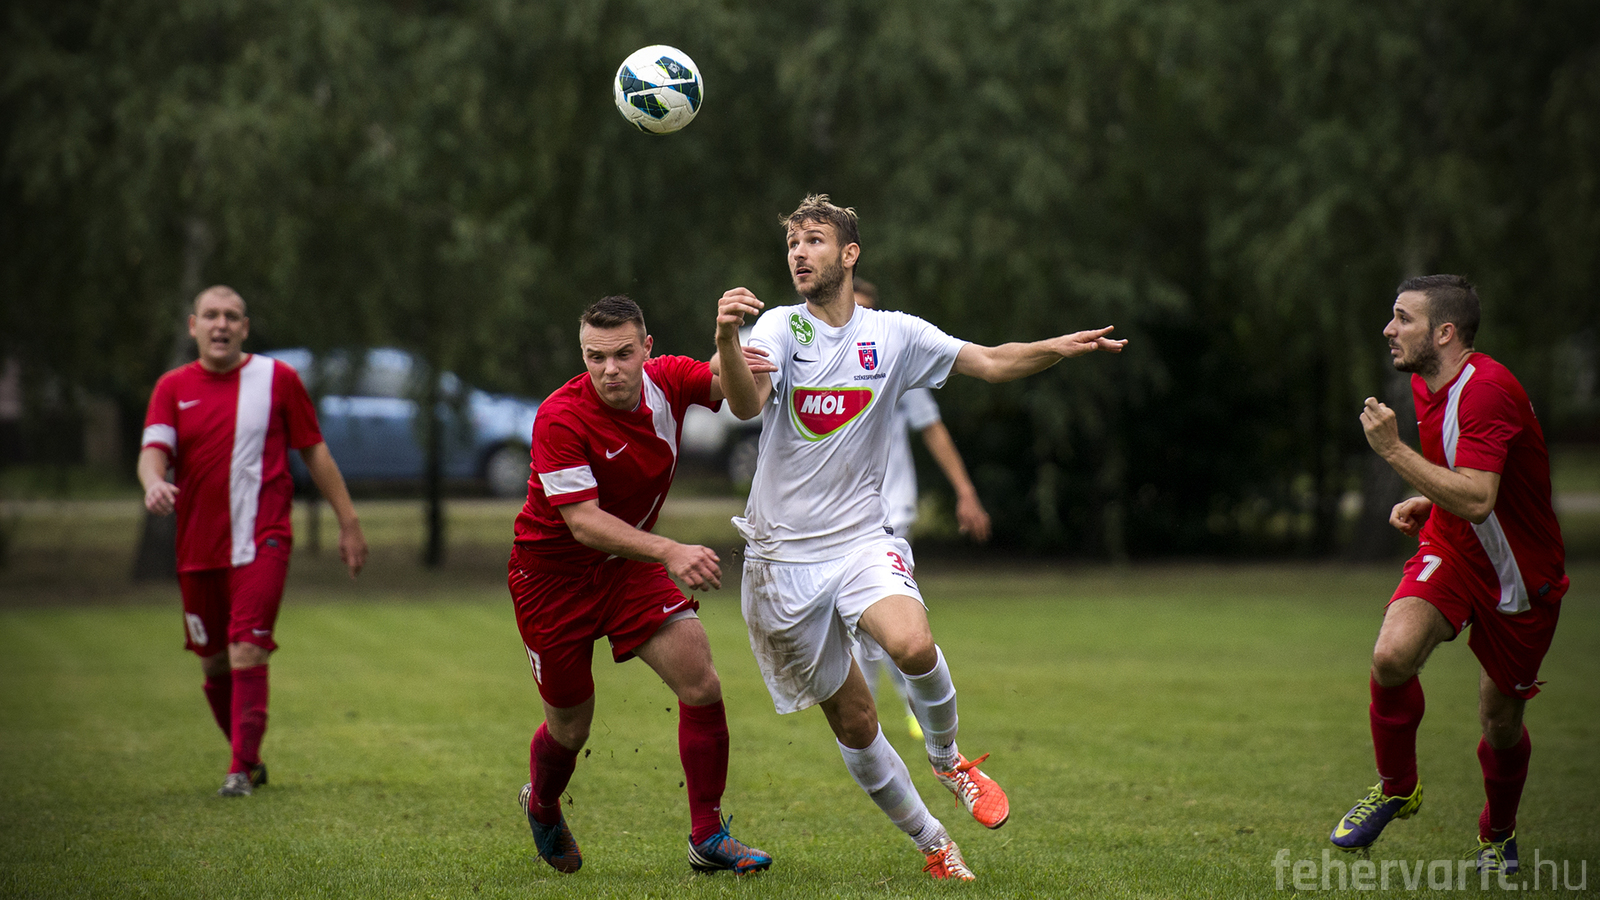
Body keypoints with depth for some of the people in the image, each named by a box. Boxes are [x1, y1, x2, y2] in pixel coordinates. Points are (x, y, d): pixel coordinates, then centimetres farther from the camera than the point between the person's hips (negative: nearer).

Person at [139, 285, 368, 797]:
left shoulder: (277, 379, 2)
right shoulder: (173, 388, 6)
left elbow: (314, 451, 7)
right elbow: (154, 450, -6)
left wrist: (349, 521, 6)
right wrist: (154, 483, -30)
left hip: (261, 541, -3)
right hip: (198, 546, 3)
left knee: (247, 652, -16)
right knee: (213, 663, 10)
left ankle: (242, 771, -12)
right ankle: (249, 758, 29)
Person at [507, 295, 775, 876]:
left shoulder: (668, 380, -10)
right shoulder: (560, 419, -27)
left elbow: (743, 400, -18)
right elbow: (584, 522, -31)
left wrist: (731, 344, -40)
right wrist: (669, 553, -44)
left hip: (629, 562, 4)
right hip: (553, 571, -4)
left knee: (701, 682, -12)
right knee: (571, 728, 8)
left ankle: (708, 838, -1)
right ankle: (541, 808, 43)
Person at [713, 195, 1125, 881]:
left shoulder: (893, 334, 3)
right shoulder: (780, 326, -4)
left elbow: (991, 362, 4)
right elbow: (748, 399, -22)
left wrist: (1058, 348, -15)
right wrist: (726, 339, -43)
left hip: (860, 537, 1)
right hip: (783, 553, -1)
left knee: (913, 645, -30)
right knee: (853, 722, 2)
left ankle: (948, 759, 0)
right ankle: (932, 843, 21)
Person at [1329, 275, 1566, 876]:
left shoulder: (1488, 389, -25)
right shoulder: (1426, 384, 3)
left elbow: (1476, 500, -34)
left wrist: (1393, 450, -30)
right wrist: (1427, 501, 2)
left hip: (1520, 577, -5)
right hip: (1451, 553, 5)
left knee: (1501, 726, 6)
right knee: (1392, 655, -23)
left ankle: (1497, 836, 36)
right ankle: (1396, 789, 0)